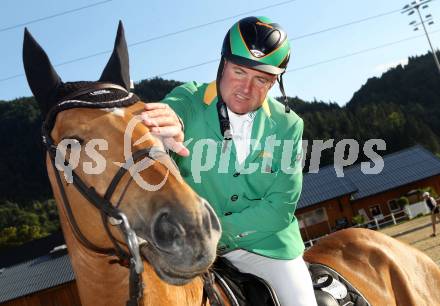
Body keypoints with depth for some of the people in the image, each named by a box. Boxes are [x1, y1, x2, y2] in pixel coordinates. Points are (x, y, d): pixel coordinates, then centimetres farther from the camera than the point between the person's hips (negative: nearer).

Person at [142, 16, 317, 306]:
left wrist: (219, 231, -17)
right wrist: (170, 127, -57)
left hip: (267, 243, 1)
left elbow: (281, 207, -7)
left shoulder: (288, 125, -3)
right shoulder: (188, 101, -7)